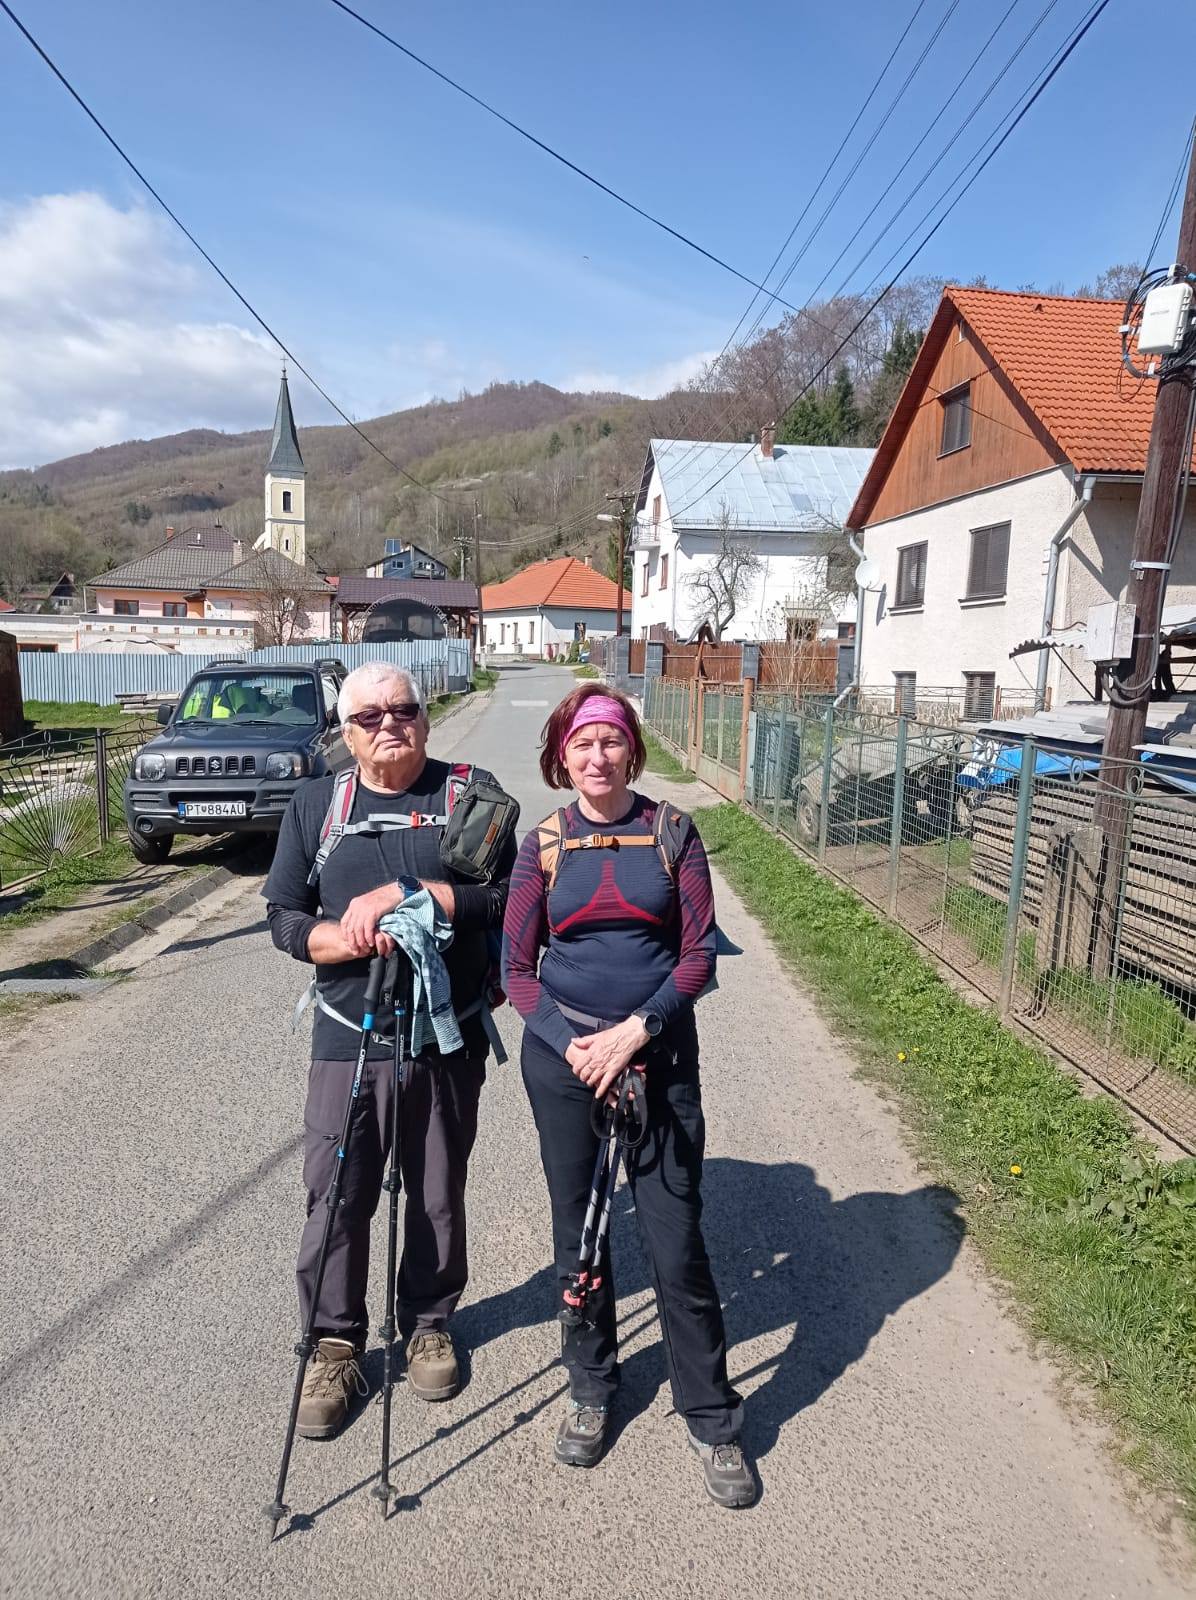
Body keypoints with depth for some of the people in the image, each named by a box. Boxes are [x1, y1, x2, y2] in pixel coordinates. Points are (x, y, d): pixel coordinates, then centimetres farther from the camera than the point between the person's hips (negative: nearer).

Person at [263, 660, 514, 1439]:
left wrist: (402, 894, -20)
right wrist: (352, 938, -17)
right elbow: (286, 918, 3)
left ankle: (430, 1324, 37)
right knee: (335, 1200, 6)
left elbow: (508, 897, -11)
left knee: (439, 1197, 14)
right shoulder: (315, 805, 5)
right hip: (348, 1039, 1)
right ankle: (336, 1343, 29)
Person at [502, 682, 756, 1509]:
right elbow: (517, 968, 1)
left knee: (677, 1244, 2)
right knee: (577, 1235, 14)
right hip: (563, 1057, 2)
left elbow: (700, 953, -4)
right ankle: (592, 1389, 38)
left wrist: (636, 1029, -15)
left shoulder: (673, 833, -3)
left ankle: (713, 1418, 24)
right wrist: (569, 1043, -12)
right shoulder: (545, 844, 0)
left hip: (660, 1056, -1)